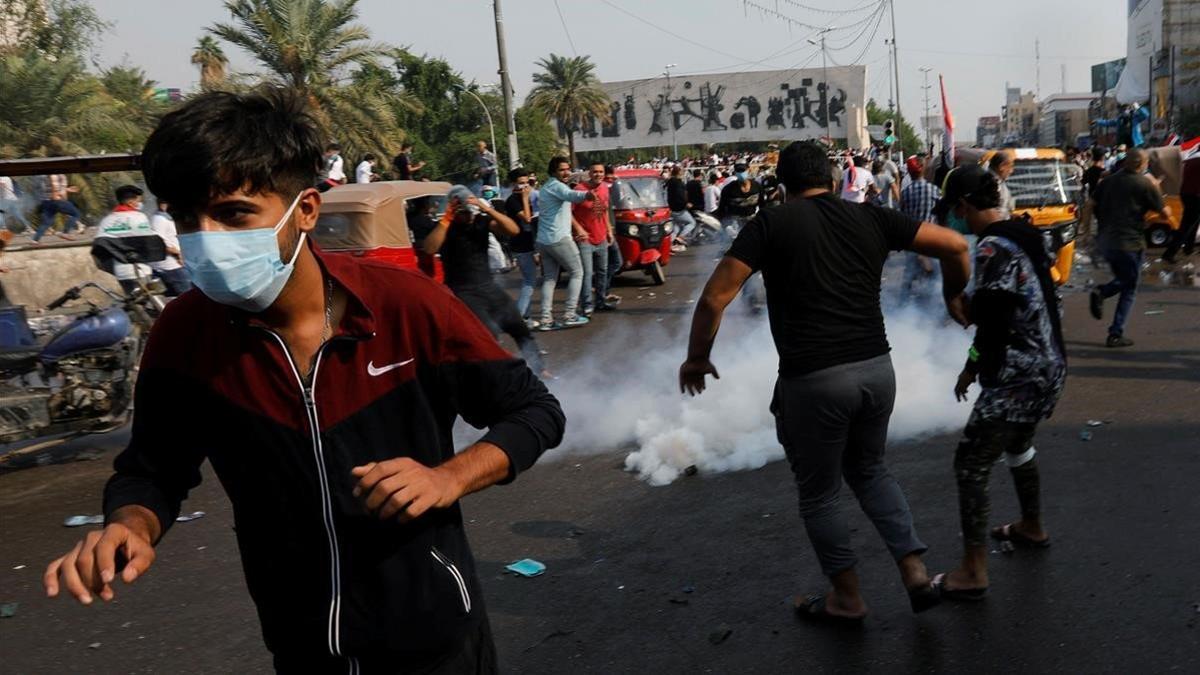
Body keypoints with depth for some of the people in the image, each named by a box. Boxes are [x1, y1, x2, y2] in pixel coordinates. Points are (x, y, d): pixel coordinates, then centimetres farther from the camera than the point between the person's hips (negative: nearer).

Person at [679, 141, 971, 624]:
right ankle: (914, 569, 23)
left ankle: (847, 597, 30)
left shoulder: (769, 224, -1)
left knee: (818, 492, 16)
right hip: (876, 368, 5)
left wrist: (697, 357, 6)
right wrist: (953, 297, 24)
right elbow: (954, 245, 6)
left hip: (813, 379, -4)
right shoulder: (870, 218, 9)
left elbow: (715, 298, -7)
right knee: (868, 468, 29)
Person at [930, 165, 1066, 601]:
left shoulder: (992, 248, -20)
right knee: (1018, 445, 29)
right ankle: (1032, 528, 49)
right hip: (1049, 366, 10)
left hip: (1016, 376, -10)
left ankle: (973, 572, 3)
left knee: (970, 465, -3)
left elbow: (992, 324, -21)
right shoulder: (1027, 233, 7)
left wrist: (972, 367, -7)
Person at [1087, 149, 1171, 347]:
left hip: (1105, 240, 5)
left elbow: (1090, 206, 10)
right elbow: (1165, 214, -3)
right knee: (1129, 289, 7)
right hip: (1129, 242, -5)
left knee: (1123, 280, 25)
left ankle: (1100, 293, -7)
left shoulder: (1109, 181, 7)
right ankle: (1116, 335, 2)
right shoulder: (1146, 184, -7)